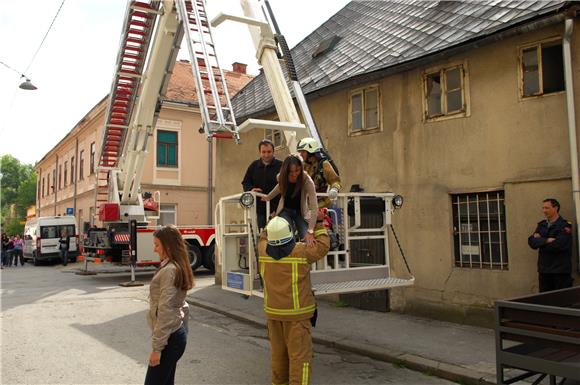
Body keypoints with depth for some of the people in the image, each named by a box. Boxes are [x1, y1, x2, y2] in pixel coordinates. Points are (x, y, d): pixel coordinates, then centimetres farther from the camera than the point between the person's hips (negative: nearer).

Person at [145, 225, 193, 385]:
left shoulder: (169, 270, -19)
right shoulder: (179, 268, 11)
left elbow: (165, 311, -21)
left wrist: (157, 347, -19)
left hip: (169, 337, -9)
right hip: (177, 334, 9)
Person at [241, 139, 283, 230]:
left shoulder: (280, 166, -4)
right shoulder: (254, 166, 10)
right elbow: (245, 183, 16)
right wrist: (251, 189, -6)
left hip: (277, 208, -4)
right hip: (260, 208, 4)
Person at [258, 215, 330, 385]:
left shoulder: (265, 250, -4)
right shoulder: (301, 251, -16)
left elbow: (263, 238, 19)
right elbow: (322, 247, 0)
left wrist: (274, 220, 24)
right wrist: (319, 223, 8)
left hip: (273, 311, 5)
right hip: (296, 313, -5)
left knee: (279, 351, 17)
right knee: (300, 354, 1)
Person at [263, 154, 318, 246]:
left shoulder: (307, 181, -28)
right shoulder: (281, 177, -16)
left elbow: (313, 207, -33)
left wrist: (310, 231, -41)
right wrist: (268, 197, 23)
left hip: (301, 212, -2)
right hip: (285, 210, 2)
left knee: (308, 241, -19)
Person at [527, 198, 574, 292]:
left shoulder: (565, 226, -7)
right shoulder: (541, 225, 12)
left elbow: (557, 245, -19)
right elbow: (531, 242, 1)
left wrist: (540, 241, -5)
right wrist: (546, 240, -16)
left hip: (561, 271, -5)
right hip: (544, 270, 6)